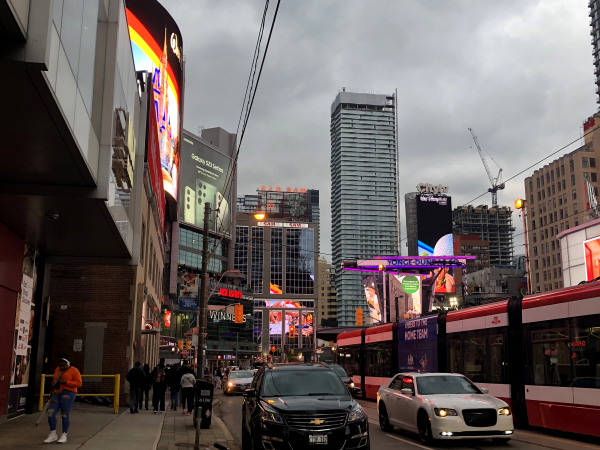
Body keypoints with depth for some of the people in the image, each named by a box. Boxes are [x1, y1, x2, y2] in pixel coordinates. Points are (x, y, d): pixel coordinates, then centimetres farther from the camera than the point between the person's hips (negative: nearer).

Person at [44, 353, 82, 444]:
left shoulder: (74, 370, -4)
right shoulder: (57, 369, 15)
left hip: (68, 393, -6)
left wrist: (66, 382, -18)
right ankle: (53, 435, 10)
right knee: (51, 412, -3)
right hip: (56, 393, 6)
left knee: (64, 414, -5)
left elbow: (78, 383, -9)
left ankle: (64, 435, 9)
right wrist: (54, 383, 6)